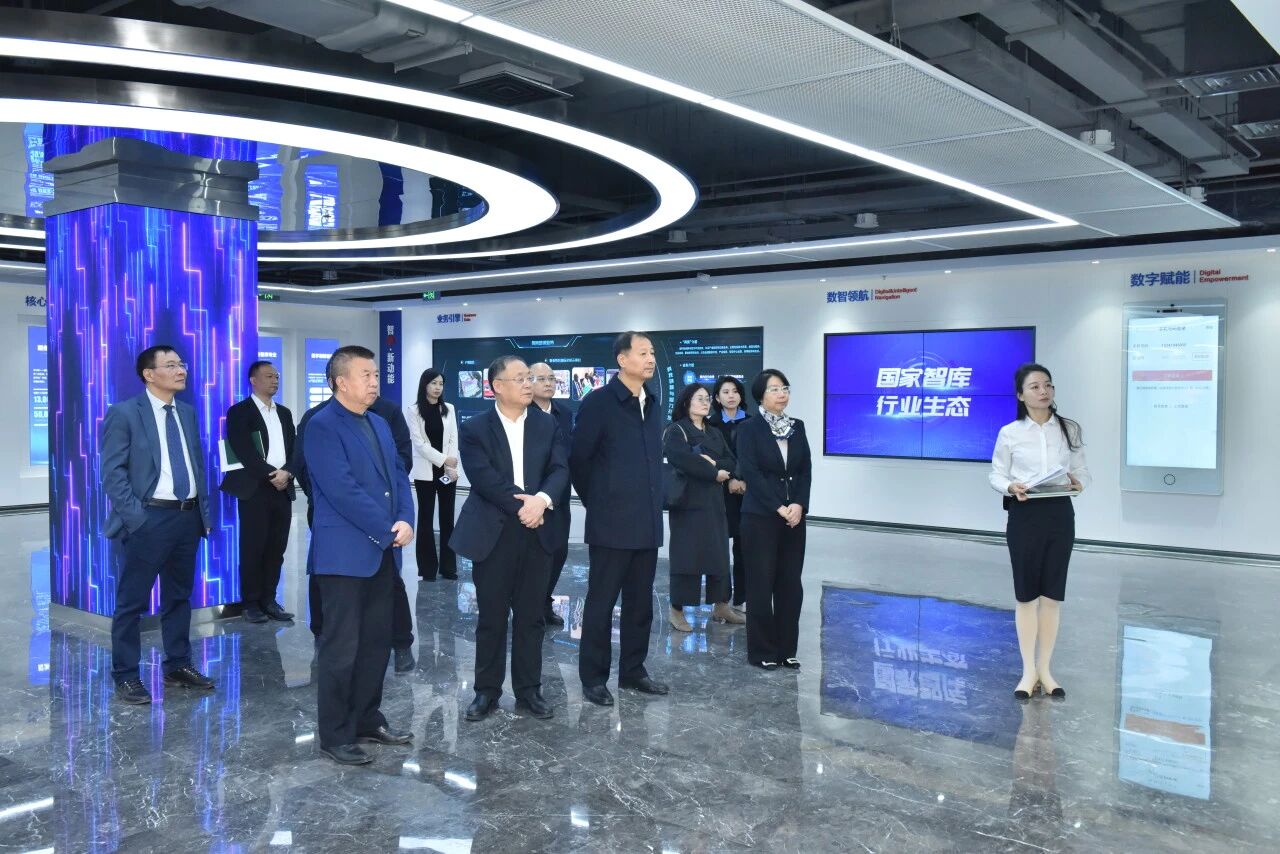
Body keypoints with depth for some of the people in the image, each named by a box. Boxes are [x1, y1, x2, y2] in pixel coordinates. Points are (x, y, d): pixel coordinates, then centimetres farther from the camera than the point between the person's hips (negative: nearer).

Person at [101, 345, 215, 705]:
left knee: (179, 597, 15)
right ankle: (126, 676, 15)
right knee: (132, 601, 4)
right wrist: (134, 517, -16)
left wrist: (205, 512, 9)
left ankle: (178, 667, 26)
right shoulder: (124, 413, -6)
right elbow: (113, 472, -9)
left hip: (187, 516, 6)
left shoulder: (188, 413, 12)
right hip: (148, 519, -6)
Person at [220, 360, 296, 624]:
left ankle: (269, 599, 13)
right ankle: (251, 603, 8)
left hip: (283, 489, 5)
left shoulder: (284, 413, 18)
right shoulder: (239, 412, 0)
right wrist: (272, 474, -14)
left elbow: (294, 449, 12)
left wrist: (287, 473, -7)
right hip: (255, 489, -5)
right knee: (253, 548, -1)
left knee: (277, 548, 5)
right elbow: (244, 452, -11)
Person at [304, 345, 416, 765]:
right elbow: (343, 491, -20)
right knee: (341, 647, 1)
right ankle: (335, 735, 11)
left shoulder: (379, 424, 14)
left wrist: (405, 521, -6)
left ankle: (367, 720, 26)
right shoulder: (322, 426, -12)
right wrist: (388, 531, -16)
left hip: (383, 552, 8)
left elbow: (398, 475, 11)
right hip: (345, 553, -8)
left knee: (377, 641, 14)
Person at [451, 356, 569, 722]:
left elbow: (560, 470, -1)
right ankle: (487, 691, 18)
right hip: (493, 534, -2)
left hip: (536, 533, 3)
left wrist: (541, 499, -20)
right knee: (491, 617, 6)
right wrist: (521, 506, -17)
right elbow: (483, 478, -13)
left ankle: (528, 690, 18)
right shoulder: (475, 429, -2)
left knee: (530, 616, 8)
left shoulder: (548, 425, 8)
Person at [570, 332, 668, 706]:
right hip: (611, 524, -6)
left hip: (647, 522, 6)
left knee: (640, 602, 13)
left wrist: (653, 503, 14)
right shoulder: (598, 403, -10)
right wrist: (596, 503, 2)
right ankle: (593, 677, 15)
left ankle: (632, 670, 26)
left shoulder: (653, 403, 11)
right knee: (601, 602, 4)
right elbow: (578, 459, -6)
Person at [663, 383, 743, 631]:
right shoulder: (676, 431, -3)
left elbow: (732, 463, 7)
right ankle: (676, 610, 2)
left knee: (719, 553, 7)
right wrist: (714, 473, -12)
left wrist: (710, 462, -12)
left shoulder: (714, 434, 17)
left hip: (714, 502, 6)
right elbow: (682, 460, -20)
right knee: (686, 555, -5)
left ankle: (721, 607, 17)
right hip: (688, 501, -6)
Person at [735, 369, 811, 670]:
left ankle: (786, 649, 17)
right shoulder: (749, 428, -5)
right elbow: (751, 473, -12)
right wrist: (778, 508, -16)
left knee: (791, 584, 6)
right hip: (760, 516, -5)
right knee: (761, 584, 0)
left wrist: (799, 505, -9)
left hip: (794, 516, 5)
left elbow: (806, 470, 6)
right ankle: (761, 651, 10)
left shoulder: (797, 426, 10)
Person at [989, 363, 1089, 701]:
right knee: (1026, 594, 4)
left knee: (1052, 594, 7)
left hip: (1060, 514, 2)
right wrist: (1011, 487, -19)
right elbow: (996, 474, 2)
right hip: (1024, 515, -2)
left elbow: (1083, 471, 6)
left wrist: (1079, 483, -16)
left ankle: (1045, 670, 20)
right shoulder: (1010, 433, -2)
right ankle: (1028, 671, 15)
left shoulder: (1069, 430, 4)